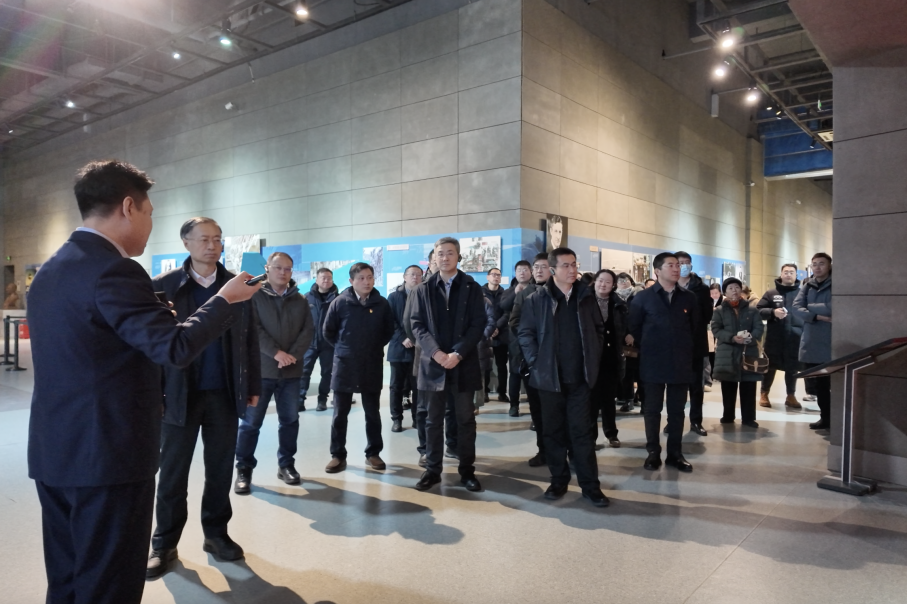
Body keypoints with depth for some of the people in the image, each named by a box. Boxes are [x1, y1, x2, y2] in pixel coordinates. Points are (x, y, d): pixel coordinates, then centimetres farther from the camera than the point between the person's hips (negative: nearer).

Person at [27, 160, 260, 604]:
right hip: (108, 454, -9)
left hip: (54, 452, 10)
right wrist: (226, 299, -9)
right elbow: (176, 348, -22)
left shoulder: (49, 271, 11)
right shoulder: (113, 270, -18)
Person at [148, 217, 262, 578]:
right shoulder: (163, 286, -3)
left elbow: (250, 341, 6)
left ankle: (216, 533, 28)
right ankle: (164, 544, 23)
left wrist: (253, 387, 4)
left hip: (225, 394, 2)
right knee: (173, 472, 9)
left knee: (220, 470, 11)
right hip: (180, 395, -2)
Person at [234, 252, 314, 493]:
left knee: (289, 420, 11)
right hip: (260, 369, -3)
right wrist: (276, 353, -17)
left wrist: (293, 355, -11)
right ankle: (244, 469, 12)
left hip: (291, 371, 4)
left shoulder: (300, 300, 10)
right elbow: (253, 329, -11)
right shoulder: (255, 295, -2)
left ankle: (286, 464, 24)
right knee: (251, 422, 1)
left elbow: (308, 330, 3)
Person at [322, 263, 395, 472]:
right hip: (345, 366, -1)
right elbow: (328, 331, 4)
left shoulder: (382, 304, -2)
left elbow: (389, 331, 10)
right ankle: (338, 455, 16)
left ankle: (373, 453, 22)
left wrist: (375, 348, 5)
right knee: (340, 414, 6)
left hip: (372, 367, 1)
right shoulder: (340, 302, -6)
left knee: (373, 413, 10)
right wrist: (342, 349, 5)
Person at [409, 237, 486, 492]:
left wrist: (458, 354, -15)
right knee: (433, 420, 8)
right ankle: (432, 469, 18)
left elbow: (478, 325, -4)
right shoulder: (423, 289, 7)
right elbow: (417, 325, 1)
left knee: (466, 419, 6)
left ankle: (467, 471, 17)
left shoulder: (472, 288, 3)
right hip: (432, 363, 1)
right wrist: (436, 352, -14)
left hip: (464, 363, -1)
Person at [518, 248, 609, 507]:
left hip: (580, 376, 1)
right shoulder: (537, 299, -4)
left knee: (581, 431, 4)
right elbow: (526, 333, -2)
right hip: (549, 376, -1)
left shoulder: (586, 296, 4)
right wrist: (536, 363, -8)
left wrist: (593, 360, 4)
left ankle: (590, 485, 13)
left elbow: (599, 329, 11)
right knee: (554, 431, 9)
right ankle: (558, 481, 22)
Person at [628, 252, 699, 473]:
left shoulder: (689, 298, 5)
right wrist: (647, 349, 5)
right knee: (652, 409, 5)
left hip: (681, 363, 2)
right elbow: (634, 328, 4)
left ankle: (675, 453, 18)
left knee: (677, 410, 8)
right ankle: (653, 452, 15)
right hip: (653, 363, -2)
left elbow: (695, 328, 15)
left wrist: (685, 349, 12)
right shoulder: (643, 297, -2)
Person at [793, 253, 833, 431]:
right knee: (818, 383, 12)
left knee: (833, 382, -3)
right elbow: (796, 307, -2)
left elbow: (832, 308, -19)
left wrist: (810, 306, -5)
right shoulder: (807, 285, 11)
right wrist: (817, 316, -16)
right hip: (811, 341, 5)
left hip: (830, 342, -5)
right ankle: (825, 417, 24)